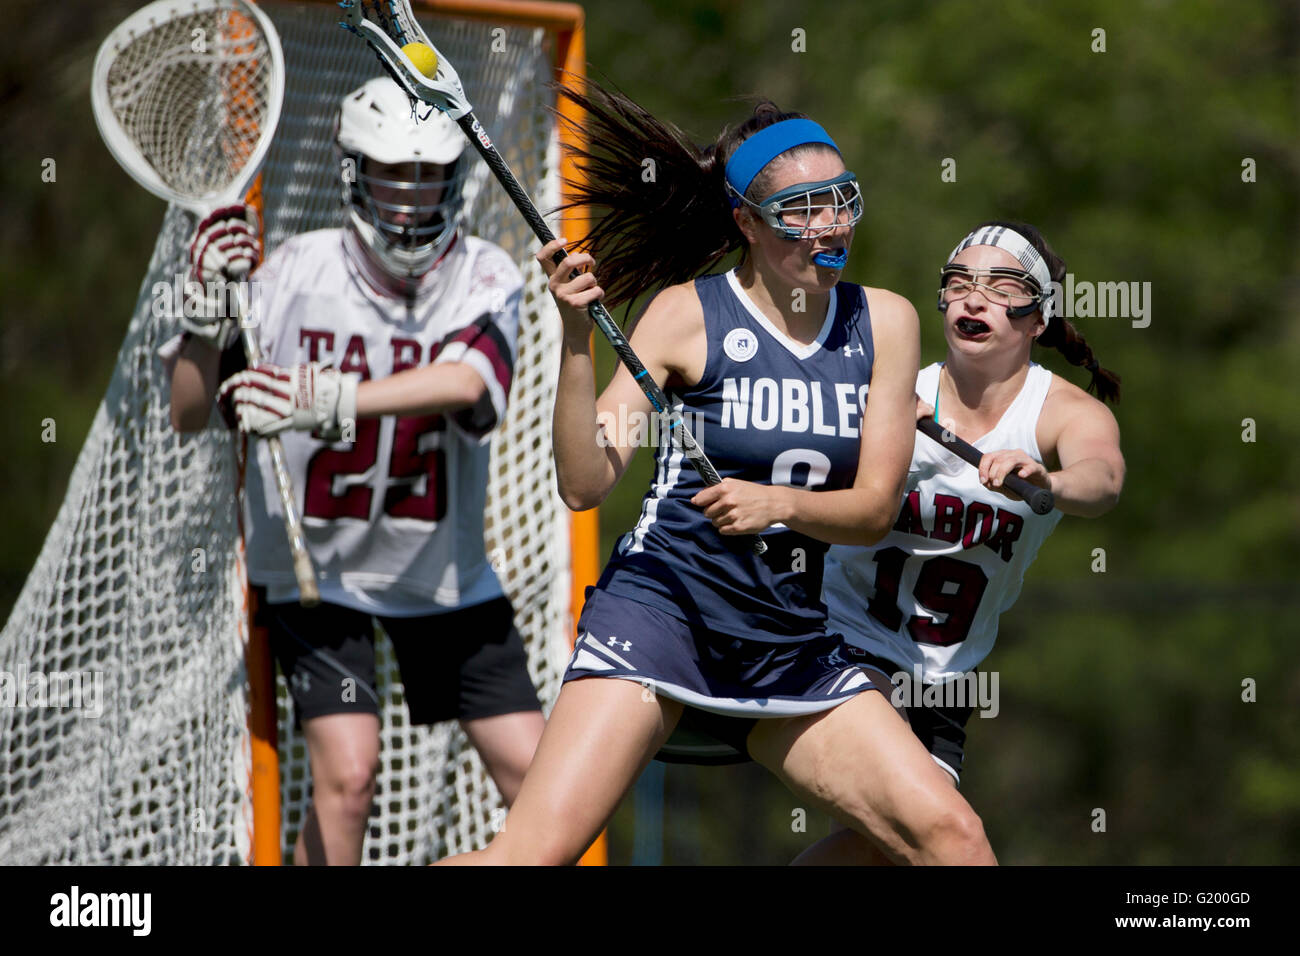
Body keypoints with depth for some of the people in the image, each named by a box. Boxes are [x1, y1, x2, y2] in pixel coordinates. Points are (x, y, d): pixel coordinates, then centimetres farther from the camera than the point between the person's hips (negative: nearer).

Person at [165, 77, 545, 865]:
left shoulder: (485, 277, -10)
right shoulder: (296, 271, -11)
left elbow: (467, 384, -33)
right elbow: (190, 415, -9)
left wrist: (324, 401, -46)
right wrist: (211, 310, -28)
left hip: (443, 568, 2)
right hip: (315, 562, -2)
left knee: (534, 771, 2)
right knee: (348, 770, -19)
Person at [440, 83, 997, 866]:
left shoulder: (885, 323, 6)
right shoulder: (690, 315, -5)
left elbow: (876, 509, 2)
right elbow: (584, 484, -10)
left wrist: (781, 504, -17)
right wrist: (576, 338, -21)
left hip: (793, 645, 5)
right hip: (664, 608, -4)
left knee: (952, 837, -10)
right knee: (539, 851, -19)